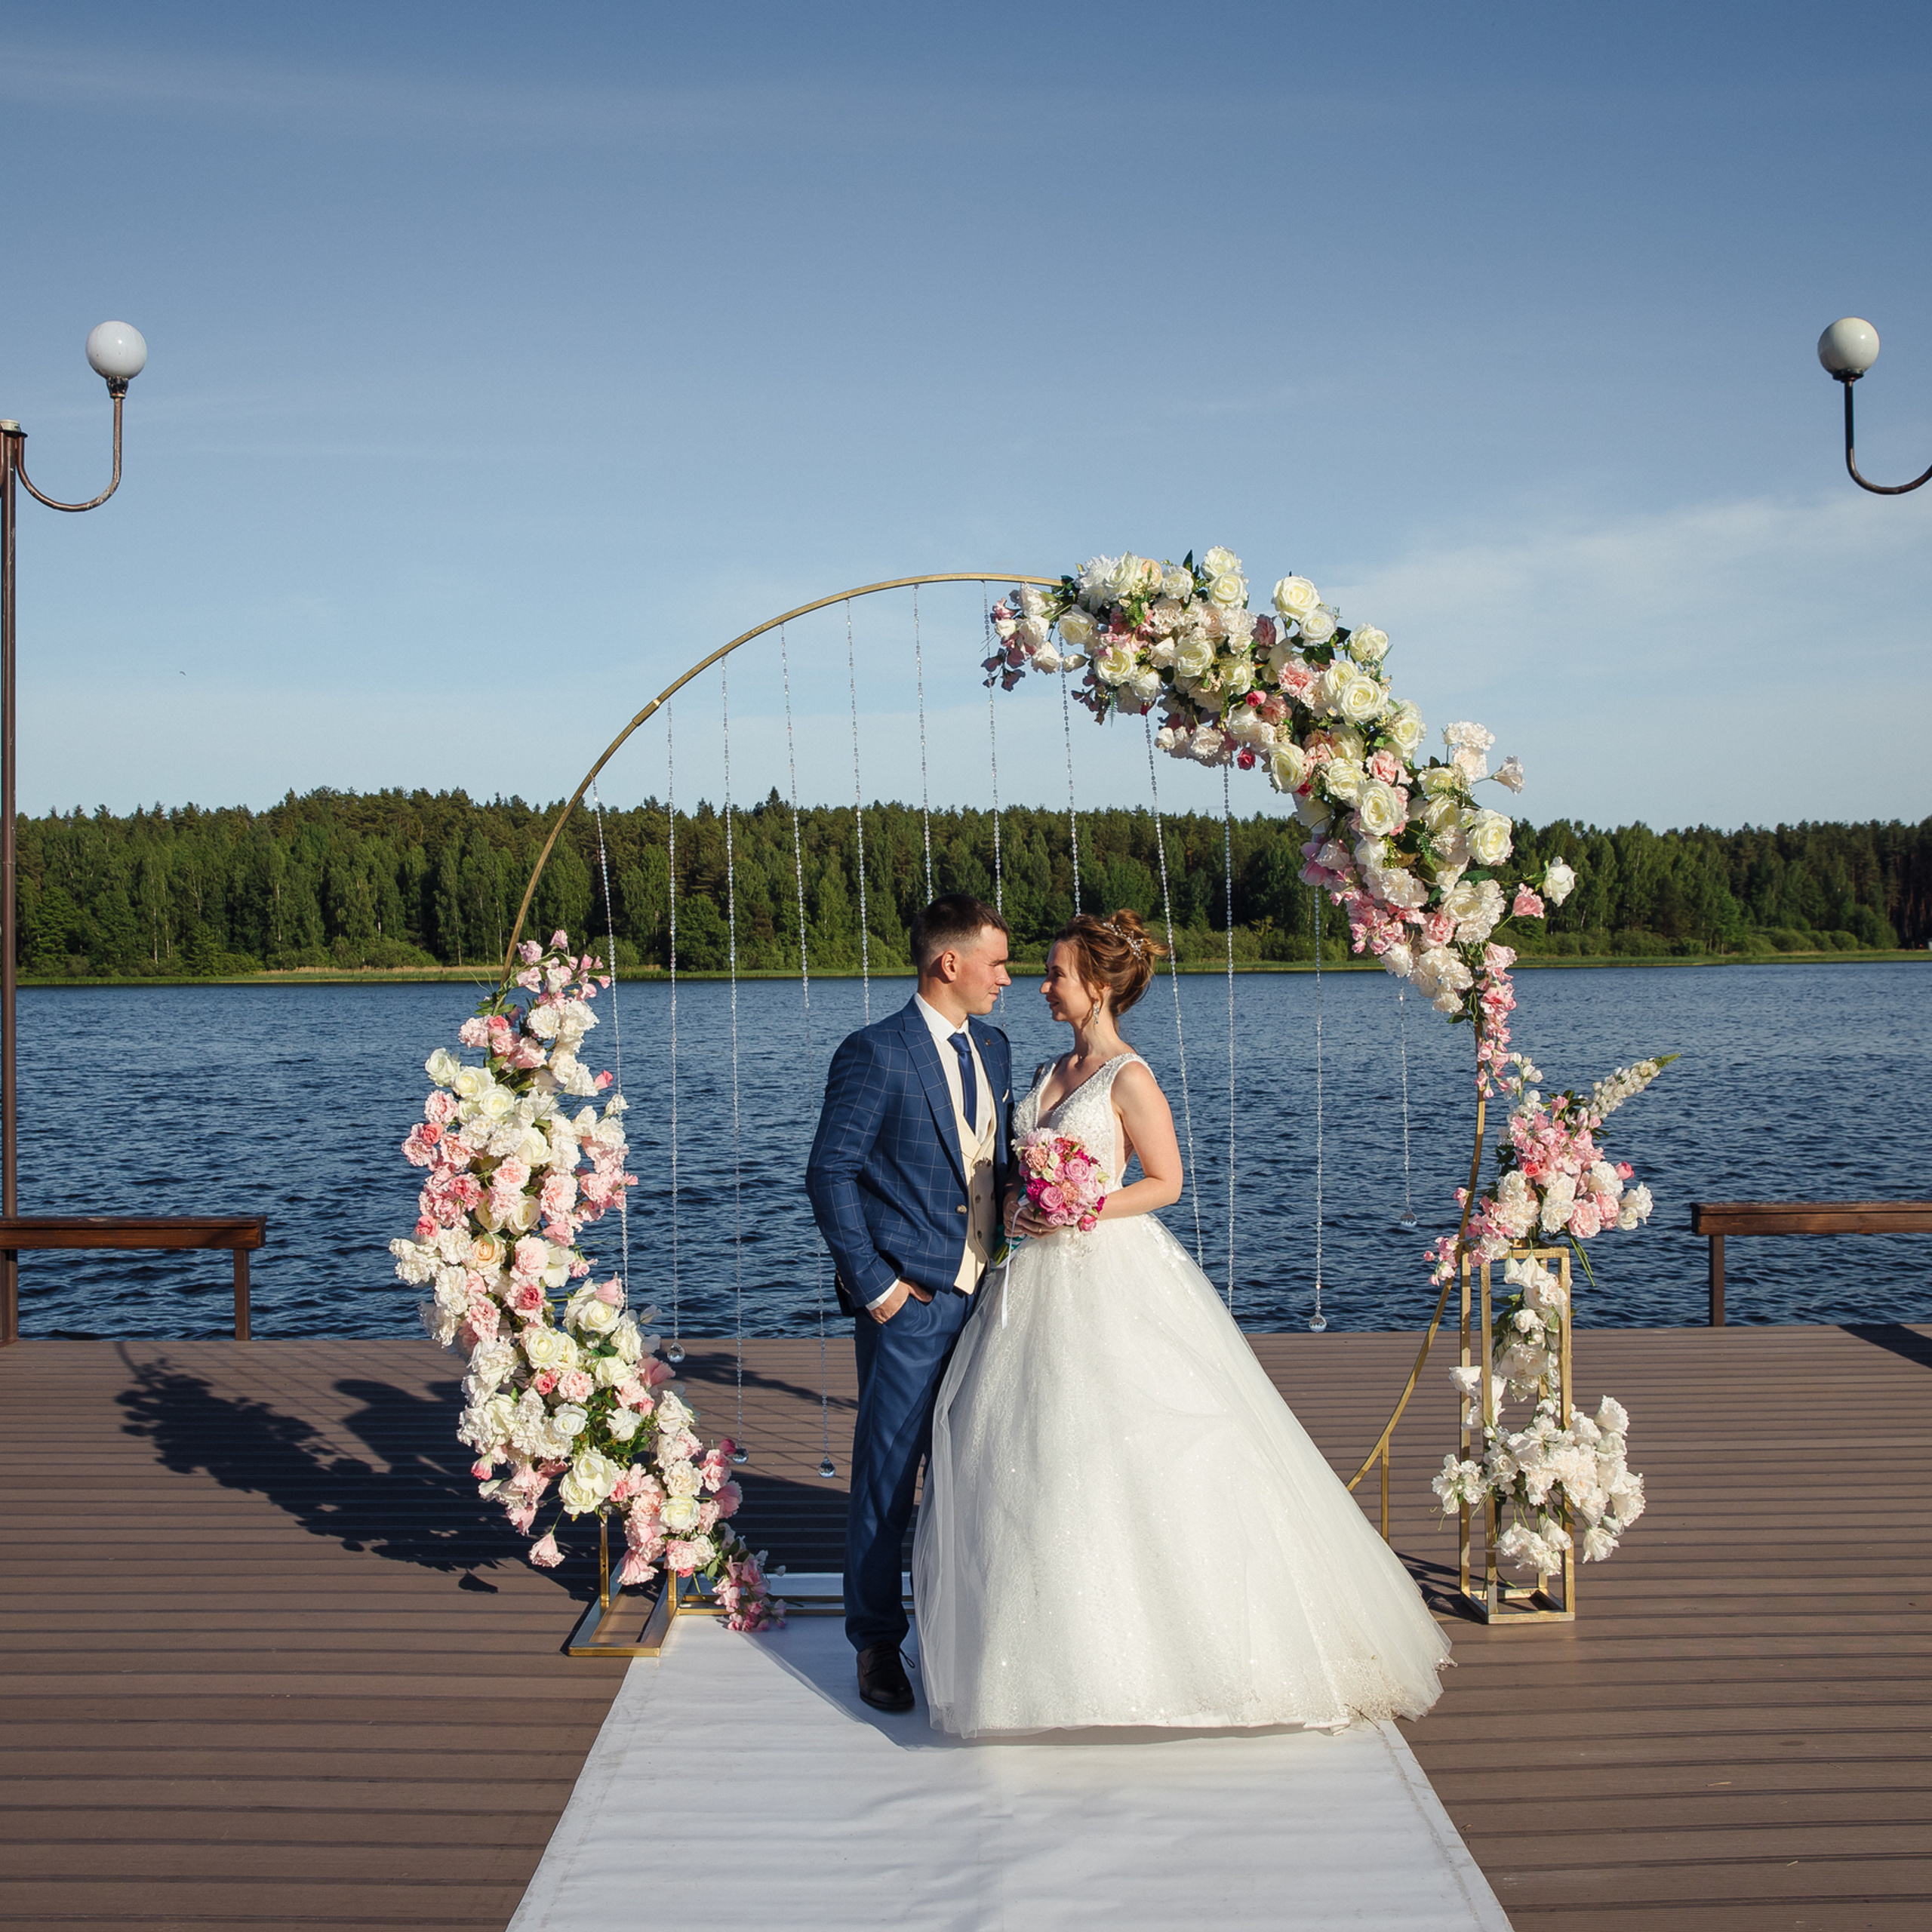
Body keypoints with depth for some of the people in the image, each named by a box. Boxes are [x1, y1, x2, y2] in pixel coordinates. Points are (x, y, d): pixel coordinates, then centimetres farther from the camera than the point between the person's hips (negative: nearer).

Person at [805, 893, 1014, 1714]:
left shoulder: (992, 1047, 11)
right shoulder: (875, 1053, -12)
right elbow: (829, 1173, -12)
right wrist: (872, 1284, -13)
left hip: (983, 1297, 7)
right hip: (909, 1305, -7)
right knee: (886, 1476, 3)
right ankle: (877, 1644, 16)